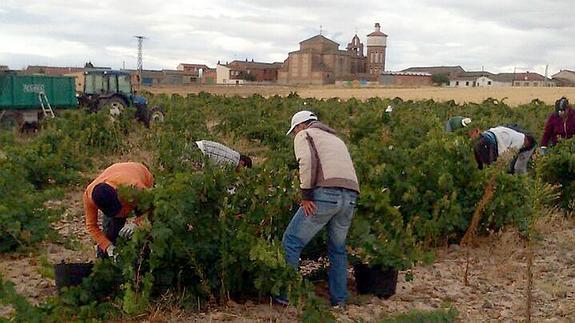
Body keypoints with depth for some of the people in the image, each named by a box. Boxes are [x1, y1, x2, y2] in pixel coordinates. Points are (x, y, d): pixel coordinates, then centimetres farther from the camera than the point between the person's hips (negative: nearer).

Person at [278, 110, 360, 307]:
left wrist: (305, 194, -9)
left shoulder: (304, 135, 13)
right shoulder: (336, 139, 35)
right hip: (351, 196, 7)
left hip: (326, 193, -7)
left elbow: (307, 160, -8)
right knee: (338, 248, 22)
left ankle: (282, 294, 6)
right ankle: (339, 299, 26)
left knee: (291, 242, 4)